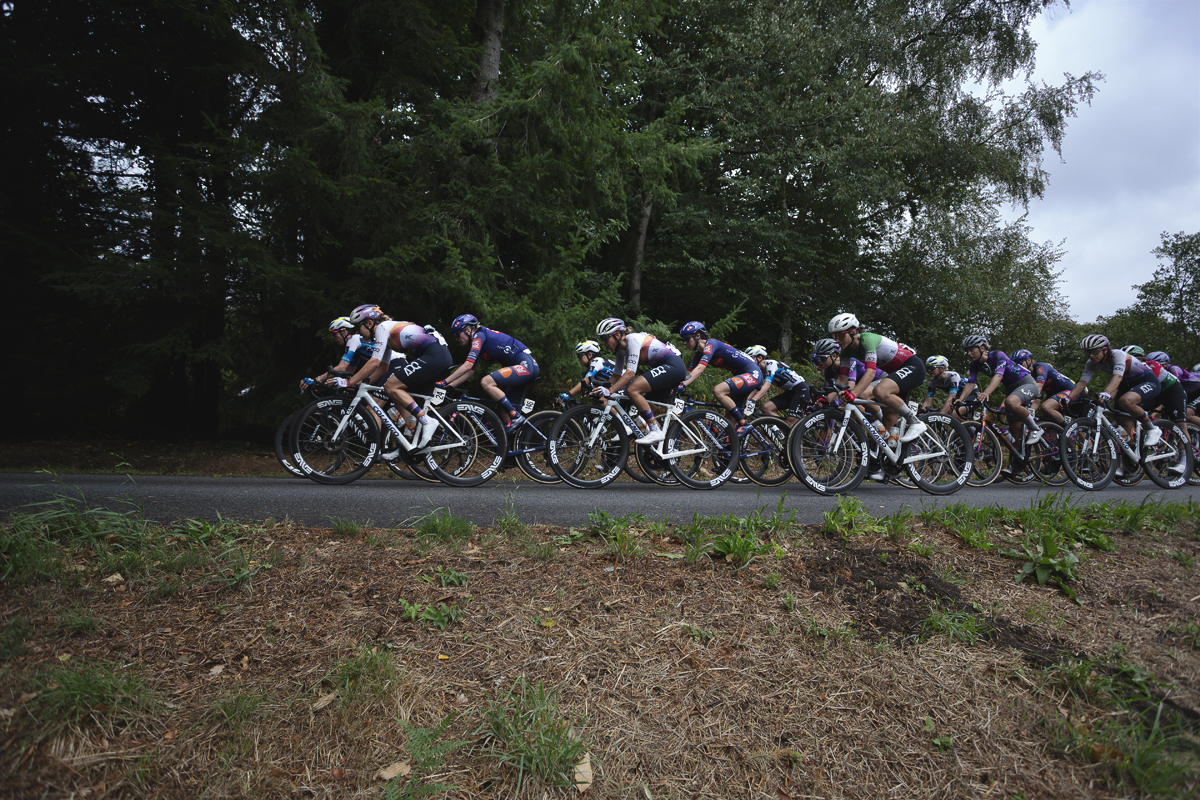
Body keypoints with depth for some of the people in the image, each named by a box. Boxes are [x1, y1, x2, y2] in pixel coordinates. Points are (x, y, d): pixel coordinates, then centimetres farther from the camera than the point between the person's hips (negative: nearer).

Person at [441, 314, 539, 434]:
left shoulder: (479, 335, -9)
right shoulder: (477, 343, 19)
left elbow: (467, 366, -19)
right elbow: (468, 372, 17)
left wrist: (444, 382, -16)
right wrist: (446, 387, 9)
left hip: (525, 365, -10)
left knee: (486, 382, -24)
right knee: (505, 415, 6)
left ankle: (517, 418, -19)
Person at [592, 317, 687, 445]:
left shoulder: (632, 339, -17)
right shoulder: (621, 348, 11)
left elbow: (630, 373, -25)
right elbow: (617, 374, 14)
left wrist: (609, 390, -31)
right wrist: (603, 391, 4)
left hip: (673, 366, -10)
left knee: (632, 390, -23)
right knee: (646, 409, 11)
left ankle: (656, 432, -21)